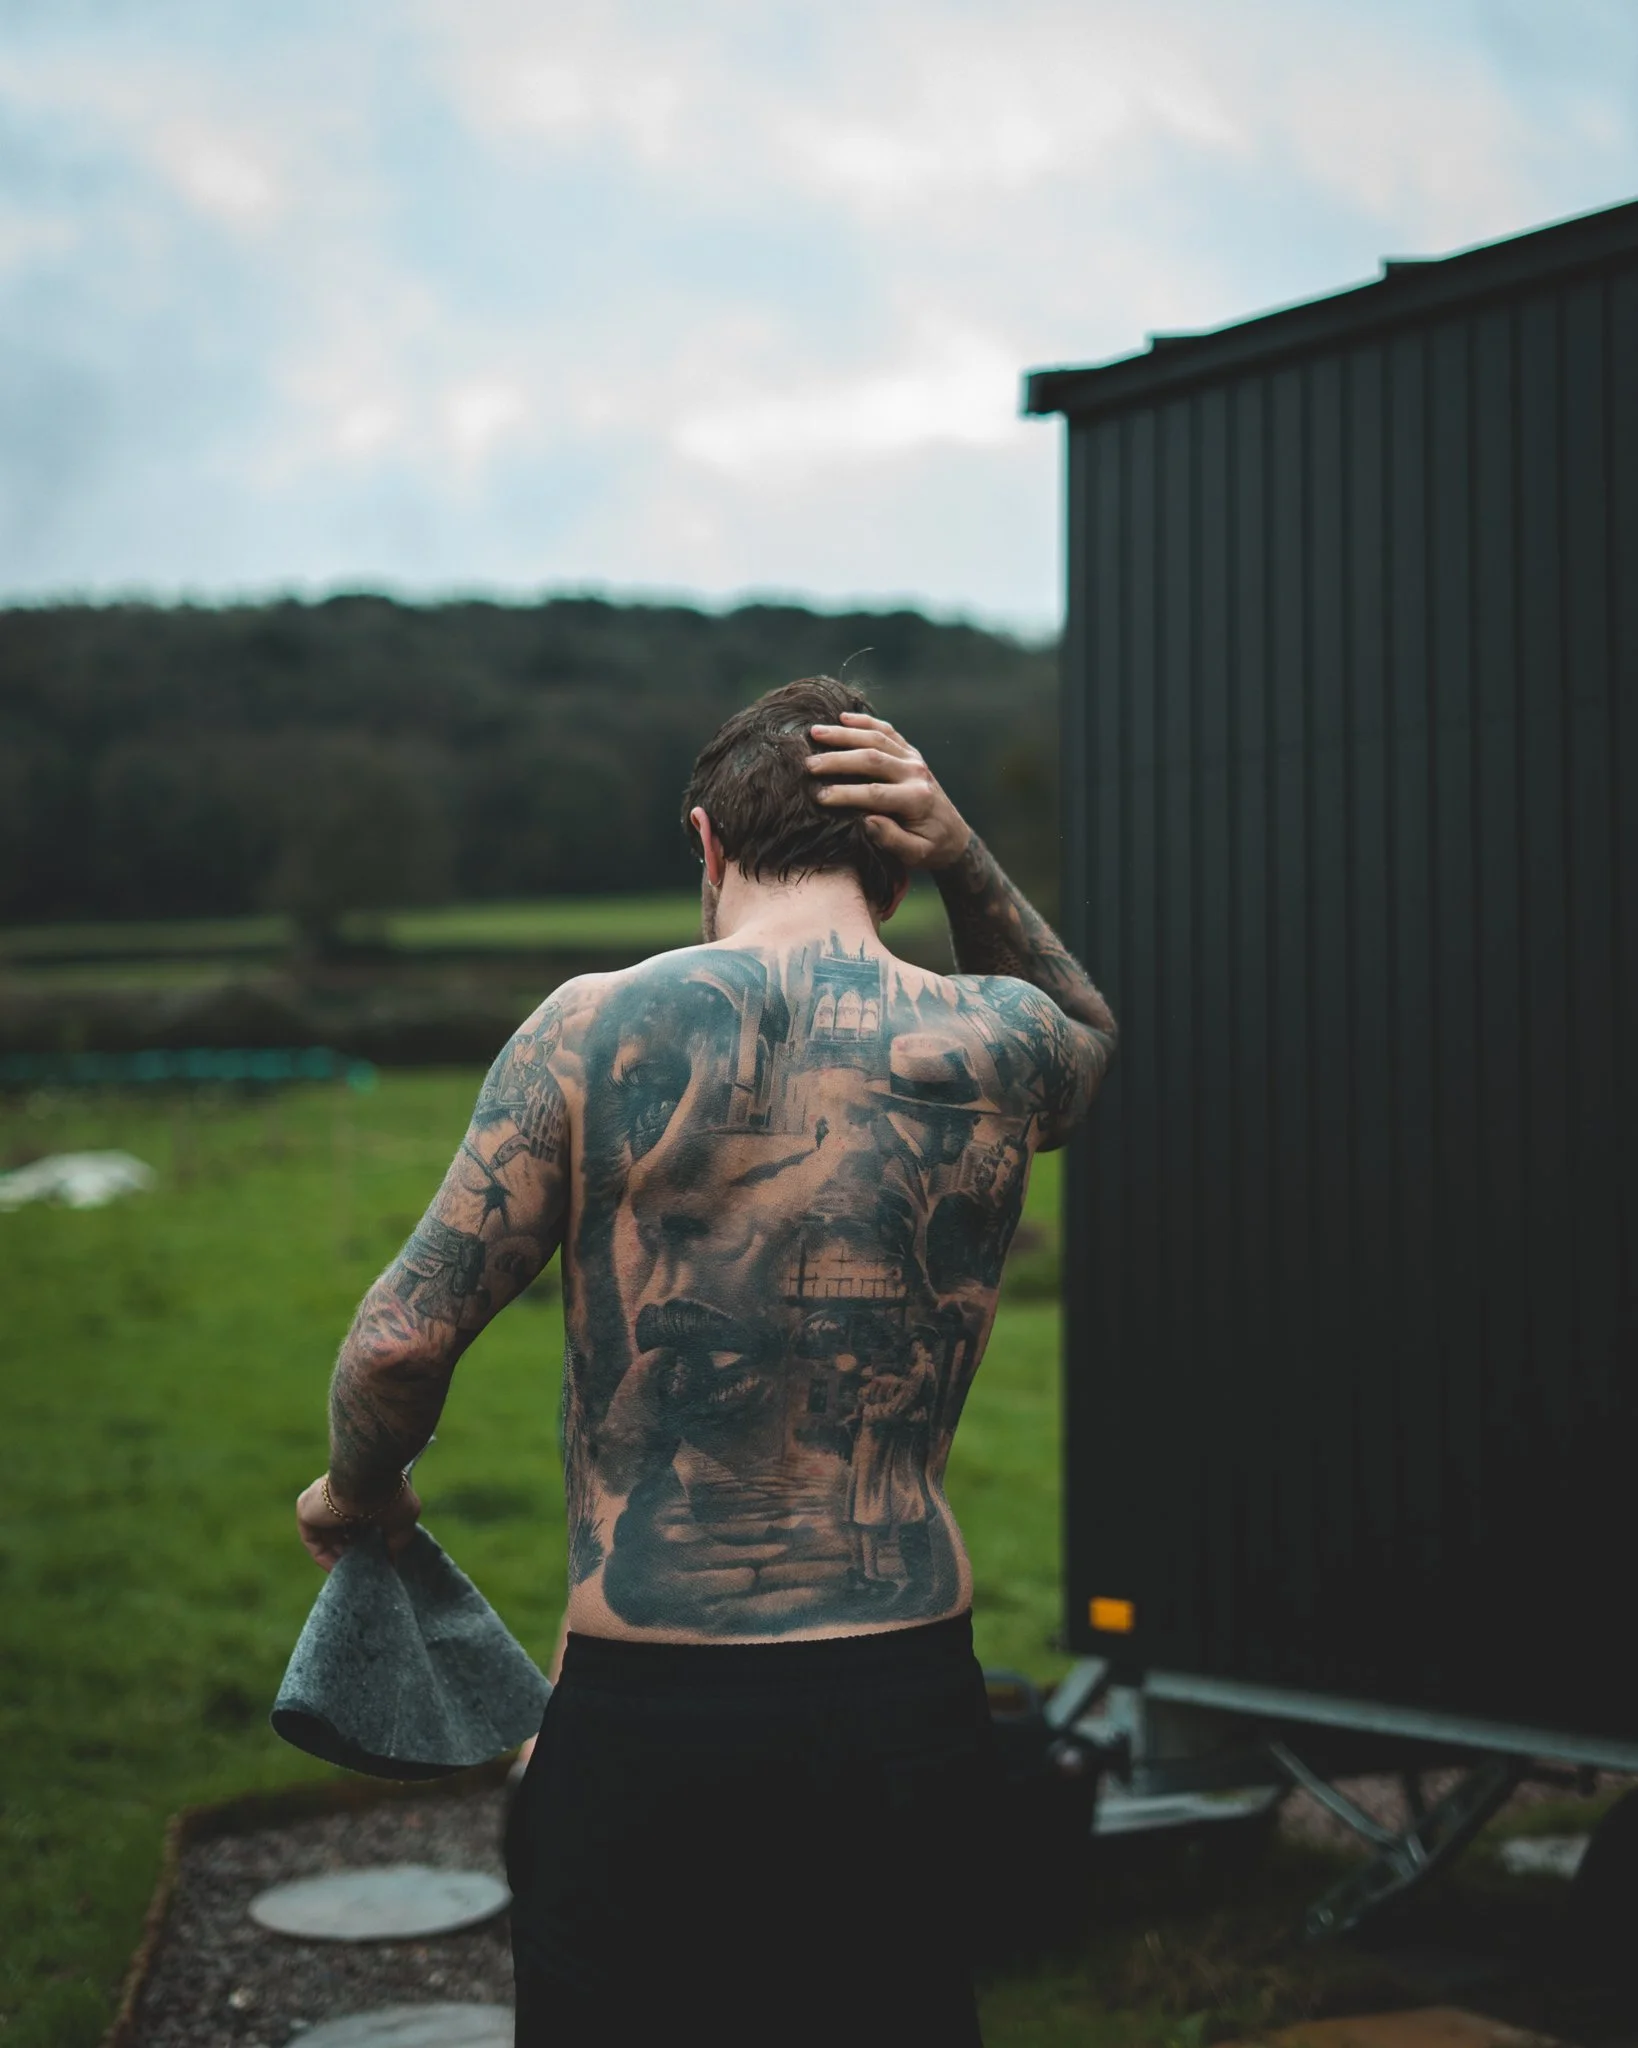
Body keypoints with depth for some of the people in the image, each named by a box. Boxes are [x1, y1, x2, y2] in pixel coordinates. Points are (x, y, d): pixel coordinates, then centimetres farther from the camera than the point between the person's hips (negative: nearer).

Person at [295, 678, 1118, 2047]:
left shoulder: (596, 1031, -8)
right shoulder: (991, 1049, -3)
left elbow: (402, 1342, -8)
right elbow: (1089, 1037, 23)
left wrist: (360, 1496, 13)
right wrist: (967, 863, 8)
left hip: (642, 1720, -2)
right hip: (909, 1706, 2)